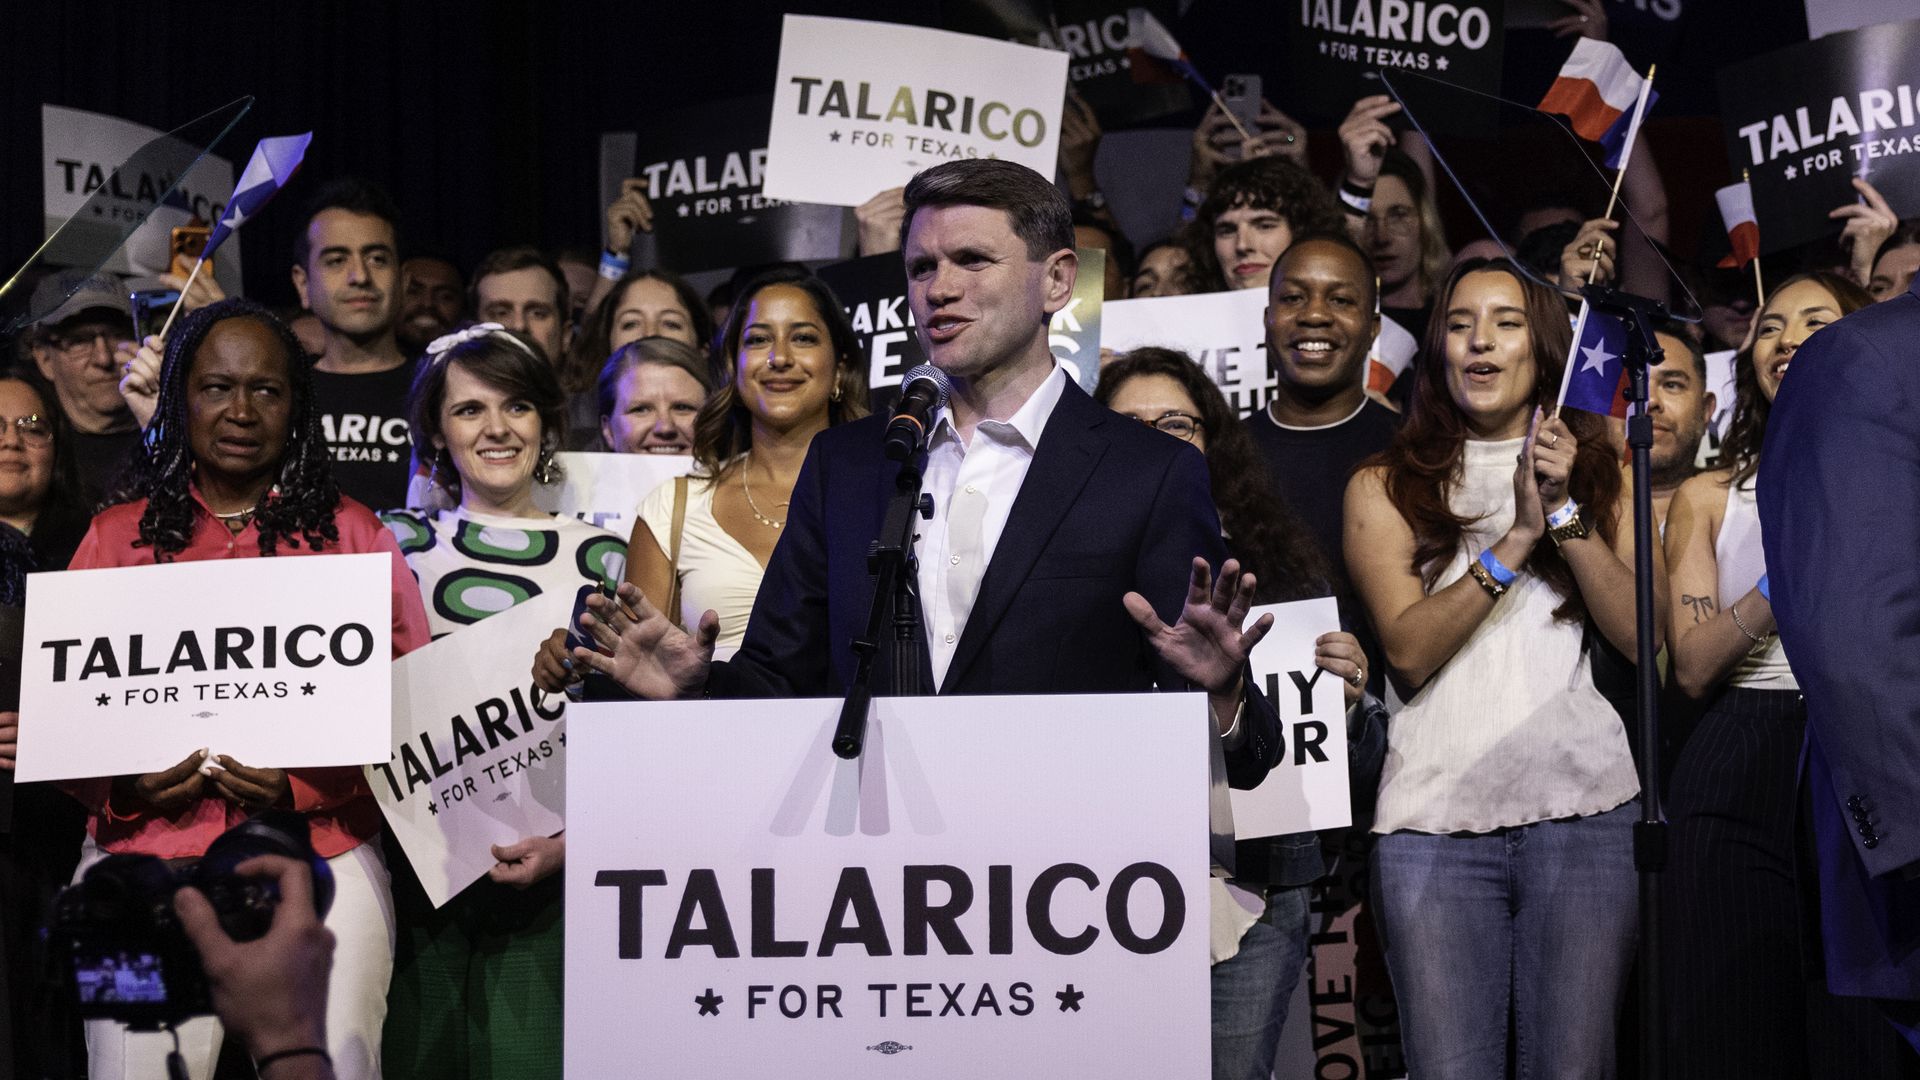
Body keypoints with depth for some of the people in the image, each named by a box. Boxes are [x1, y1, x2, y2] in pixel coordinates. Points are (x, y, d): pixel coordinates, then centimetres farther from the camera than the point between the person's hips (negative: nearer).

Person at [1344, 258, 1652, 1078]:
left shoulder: (1600, 473, 14)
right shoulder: (1384, 487, 8)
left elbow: (1641, 635, 2)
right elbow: (1409, 650, -5)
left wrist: (1567, 512, -8)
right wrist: (1516, 538, -12)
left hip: (1585, 806, 1)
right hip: (1434, 817, -1)